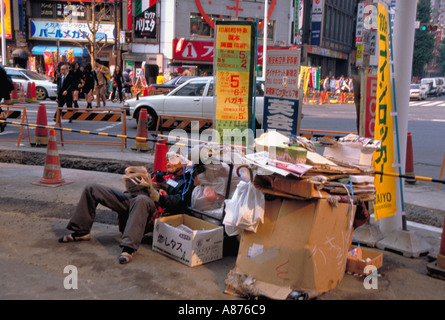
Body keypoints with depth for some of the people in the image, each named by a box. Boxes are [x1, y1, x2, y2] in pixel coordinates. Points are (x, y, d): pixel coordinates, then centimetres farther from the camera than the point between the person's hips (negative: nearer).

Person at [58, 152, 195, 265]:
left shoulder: (186, 182, 10)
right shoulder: (163, 175, 32)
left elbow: (178, 203, -9)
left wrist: (152, 191, -18)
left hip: (152, 206, -8)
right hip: (130, 198, 8)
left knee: (141, 199, -46)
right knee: (92, 188, 2)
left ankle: (129, 247, -46)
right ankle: (81, 232, 5)